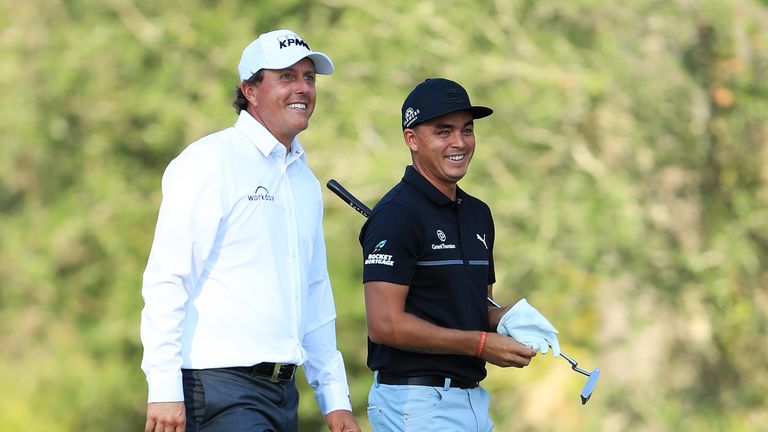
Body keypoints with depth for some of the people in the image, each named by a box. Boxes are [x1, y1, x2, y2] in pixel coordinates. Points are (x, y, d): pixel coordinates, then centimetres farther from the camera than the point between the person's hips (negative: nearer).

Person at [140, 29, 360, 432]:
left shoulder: (305, 180, 19)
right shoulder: (211, 162, -6)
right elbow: (165, 279, -12)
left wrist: (335, 398, 20)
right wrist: (164, 388, -19)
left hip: (281, 391, 8)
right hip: (219, 385, -8)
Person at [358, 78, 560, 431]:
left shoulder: (477, 214, 16)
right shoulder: (397, 215, -12)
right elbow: (385, 323, -19)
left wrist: (508, 320, 1)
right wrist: (481, 344, -15)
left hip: (472, 398, 9)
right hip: (416, 402, -9)